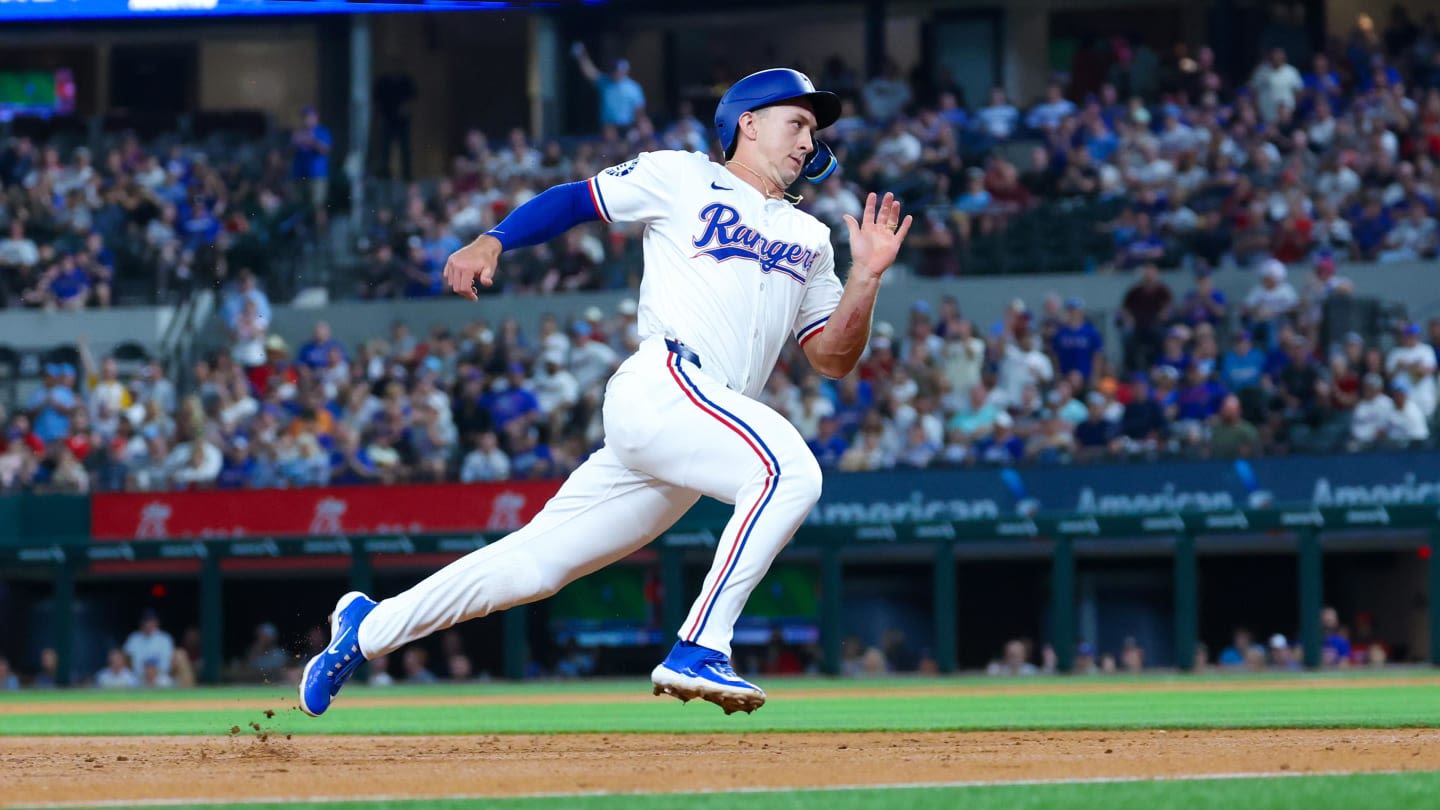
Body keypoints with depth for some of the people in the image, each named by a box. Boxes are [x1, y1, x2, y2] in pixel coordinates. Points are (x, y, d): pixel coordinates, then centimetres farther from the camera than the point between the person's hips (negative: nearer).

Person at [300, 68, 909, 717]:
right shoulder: (681, 178, 11)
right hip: (660, 387, -6)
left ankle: (369, 626, 19)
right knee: (789, 468, -30)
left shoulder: (809, 239, 25)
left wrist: (866, 276, 4)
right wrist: (490, 243, -4)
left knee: (533, 566, 5)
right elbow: (572, 200, 12)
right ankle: (698, 650, -30)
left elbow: (833, 359, 20)